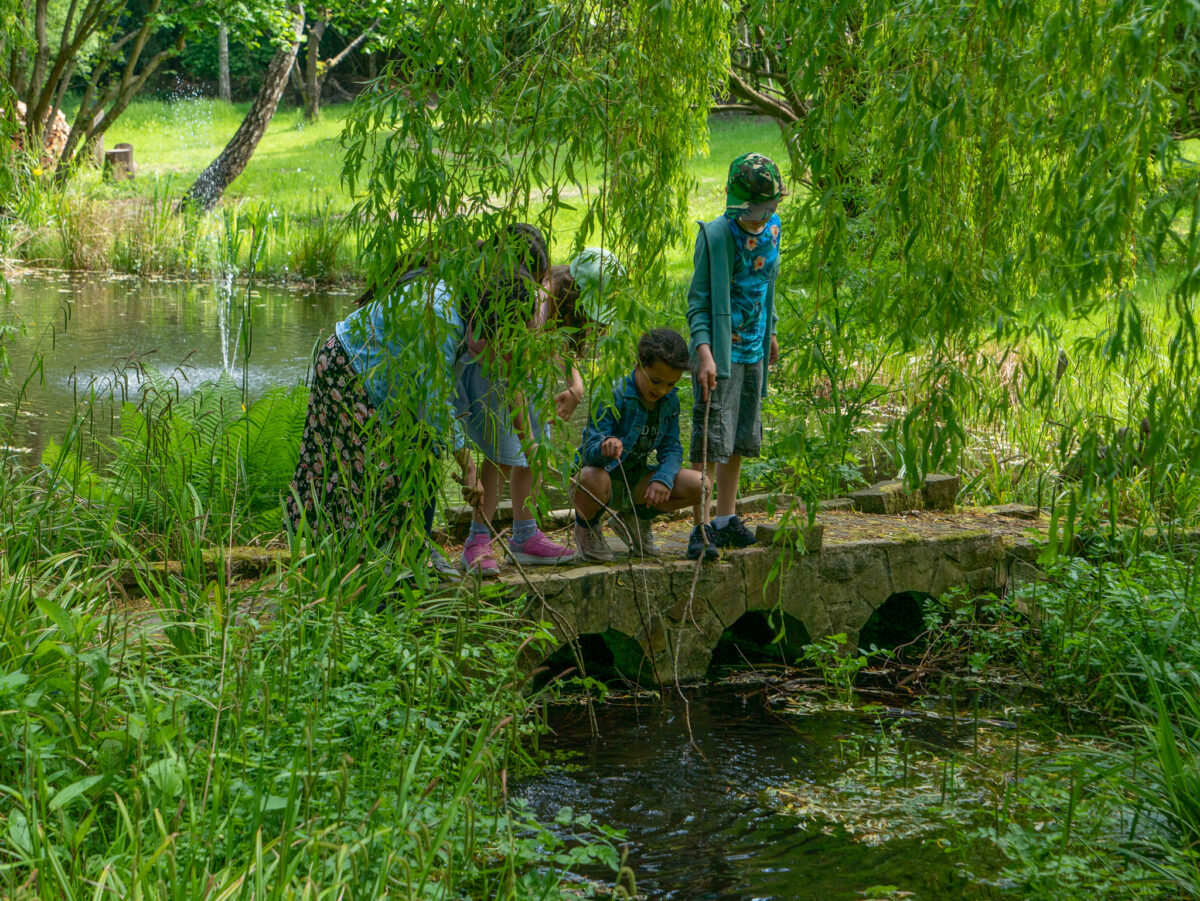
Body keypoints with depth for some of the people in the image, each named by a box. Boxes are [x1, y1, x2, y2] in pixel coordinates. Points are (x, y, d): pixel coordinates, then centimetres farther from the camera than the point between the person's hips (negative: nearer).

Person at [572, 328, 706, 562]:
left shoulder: (670, 401, 0)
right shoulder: (612, 396, -21)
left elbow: (671, 448, -1)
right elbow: (591, 448, -27)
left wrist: (663, 478, -23)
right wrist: (604, 448, -53)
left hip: (634, 480, 6)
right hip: (603, 474, -6)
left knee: (698, 486, -13)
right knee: (591, 480, -43)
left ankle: (634, 519, 14)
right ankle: (586, 526, -3)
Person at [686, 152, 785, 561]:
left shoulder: (772, 230, 6)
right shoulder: (715, 236, -14)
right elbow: (699, 300, -15)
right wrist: (704, 351, -25)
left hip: (753, 349, 7)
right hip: (719, 352, -7)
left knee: (741, 438, 13)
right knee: (711, 440, -9)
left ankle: (726, 520, 24)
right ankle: (701, 528, -6)